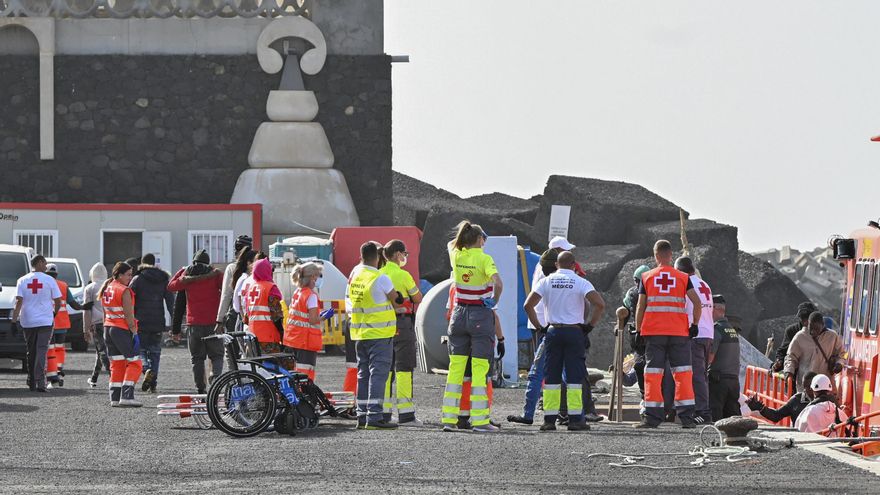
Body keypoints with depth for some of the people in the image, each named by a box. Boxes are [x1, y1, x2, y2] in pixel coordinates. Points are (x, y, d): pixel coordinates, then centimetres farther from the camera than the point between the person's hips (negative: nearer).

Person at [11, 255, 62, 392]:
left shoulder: (22, 281, 2)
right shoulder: (49, 280, -2)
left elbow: (19, 302, -7)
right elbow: (58, 301, 2)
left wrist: (14, 319, -7)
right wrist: (54, 313, 21)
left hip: (27, 322, 2)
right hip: (45, 321, -2)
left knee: (31, 352, 13)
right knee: (42, 351, -5)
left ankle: (31, 382, 17)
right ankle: (40, 382, -17)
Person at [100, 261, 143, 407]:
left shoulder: (106, 289, 13)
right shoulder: (124, 291, -13)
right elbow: (128, 315, -16)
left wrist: (106, 327, 18)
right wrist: (134, 333, -14)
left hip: (108, 328, 8)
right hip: (122, 330, -8)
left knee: (116, 364, 11)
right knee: (134, 363, -4)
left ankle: (115, 398, 7)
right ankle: (126, 396, -14)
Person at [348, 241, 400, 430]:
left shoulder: (354, 275, 6)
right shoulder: (380, 278, -13)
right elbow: (396, 301, -4)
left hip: (358, 333, 7)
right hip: (379, 333, -7)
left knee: (363, 374, 13)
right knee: (378, 373, -7)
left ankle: (362, 416, 14)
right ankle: (374, 417, -14)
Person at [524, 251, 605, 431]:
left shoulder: (547, 282, 4)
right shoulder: (581, 283, -2)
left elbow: (528, 305, -1)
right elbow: (600, 304, -13)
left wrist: (539, 327, 6)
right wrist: (590, 325, -2)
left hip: (552, 331, 2)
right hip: (574, 332, -2)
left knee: (551, 377, 6)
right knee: (574, 376, 0)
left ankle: (549, 419, 3)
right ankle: (575, 419, -3)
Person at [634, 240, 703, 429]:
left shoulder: (646, 277, 3)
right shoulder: (683, 278, 4)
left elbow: (640, 307, 4)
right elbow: (697, 303, -3)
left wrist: (638, 331, 12)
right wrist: (695, 324, 8)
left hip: (653, 331, 0)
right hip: (679, 332, 0)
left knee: (653, 373, 3)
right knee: (683, 372, 4)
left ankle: (652, 416, -1)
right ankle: (686, 417, 0)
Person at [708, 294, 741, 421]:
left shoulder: (717, 328, -10)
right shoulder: (733, 330, 17)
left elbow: (710, 356, -15)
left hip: (718, 378, -8)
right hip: (734, 378, 8)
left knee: (714, 415, -9)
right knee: (732, 412, 8)